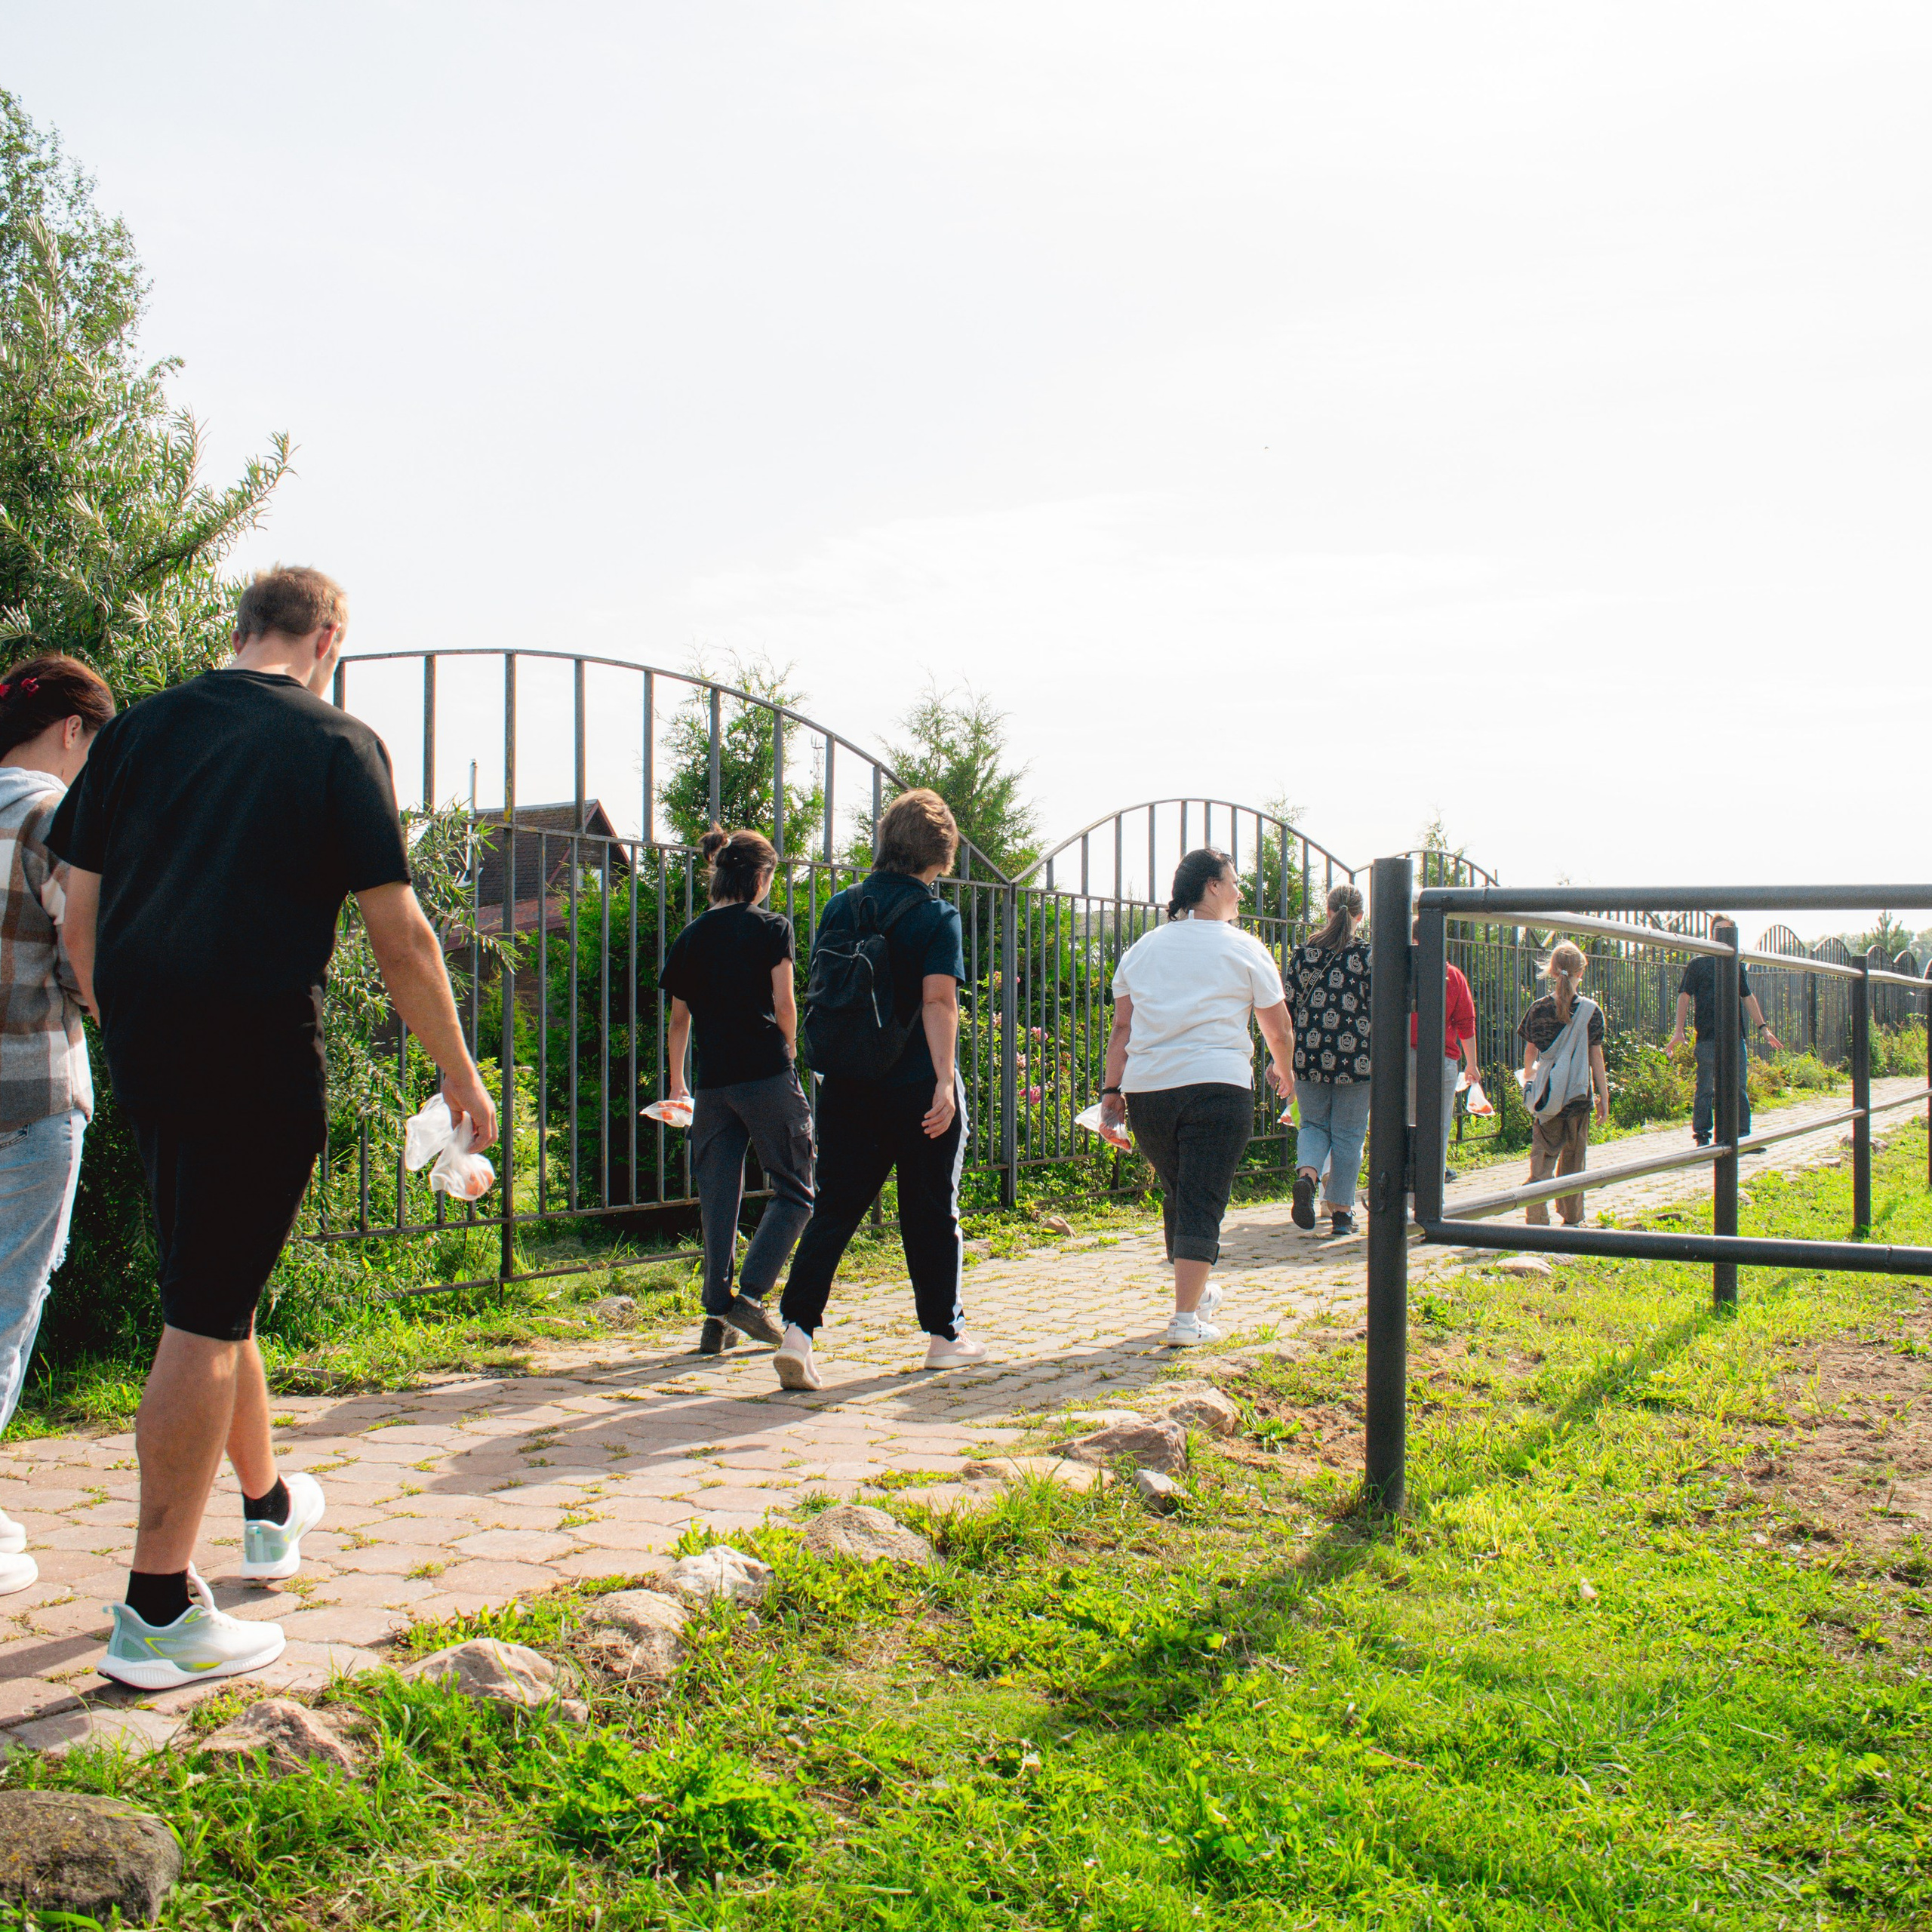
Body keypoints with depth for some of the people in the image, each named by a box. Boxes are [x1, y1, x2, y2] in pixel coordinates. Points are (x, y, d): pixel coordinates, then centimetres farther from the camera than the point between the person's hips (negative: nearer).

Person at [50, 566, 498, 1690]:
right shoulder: (336, 743, -4)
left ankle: (269, 1509, 41)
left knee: (216, 1289, 21)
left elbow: (80, 918, 11)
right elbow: (400, 934, -6)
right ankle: (158, 1613, 3)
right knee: (207, 1315, -2)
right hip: (258, 1050, -6)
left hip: (143, 1049, 6)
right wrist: (463, 1077, 3)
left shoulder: (139, 731, 10)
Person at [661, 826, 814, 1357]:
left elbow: (680, 1018, 14)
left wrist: (677, 1083, 25)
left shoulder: (691, 936, 11)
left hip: (711, 1080, 5)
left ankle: (717, 1316, 7)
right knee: (795, 1191, 5)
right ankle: (751, 1296, -9)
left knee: (719, 1198, 10)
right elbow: (784, 1003, -6)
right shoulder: (771, 927, -1)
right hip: (765, 1073, -5)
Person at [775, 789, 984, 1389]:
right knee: (931, 1214, 9)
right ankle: (944, 1335, 20)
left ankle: (797, 1330, -8)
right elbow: (938, 1001, -17)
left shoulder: (839, 908, 7)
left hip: (848, 1087, 4)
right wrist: (945, 1080, -19)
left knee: (833, 1210, 5)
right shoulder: (937, 917, -7)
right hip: (917, 1087, -4)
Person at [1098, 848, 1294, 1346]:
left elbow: (1122, 1028, 10)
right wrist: (1284, 1072, 29)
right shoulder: (1243, 948, 4)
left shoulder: (1143, 948, 15)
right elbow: (1278, 1030, 10)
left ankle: (1196, 1292, 35)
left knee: (1176, 1194, 19)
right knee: (1202, 1202, -3)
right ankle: (1186, 1318, -9)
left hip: (1146, 1088, 5)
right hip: (1219, 1084, -4)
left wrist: (1112, 1090, 11)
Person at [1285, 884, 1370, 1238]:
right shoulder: (1370, 956, -4)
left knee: (1313, 1124, 16)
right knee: (1347, 1134, 8)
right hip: (1356, 1059, -2)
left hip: (1310, 1055, 2)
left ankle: (1306, 1175, -13)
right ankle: (1341, 1211, 11)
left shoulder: (1303, 954, 2)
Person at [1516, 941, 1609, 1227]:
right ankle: (1571, 1218, 20)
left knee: (1543, 1156, 3)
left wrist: (1528, 1077, 31)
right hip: (1579, 1095, 0)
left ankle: (1537, 1219, -8)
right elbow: (1596, 1059, -3)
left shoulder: (1538, 1009, -2)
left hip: (1546, 1093, 0)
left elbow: (1530, 1052, 10)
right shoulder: (1592, 1011, -5)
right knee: (1574, 1158, 12)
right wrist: (1604, 1097, 5)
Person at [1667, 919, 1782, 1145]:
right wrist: (1679, 1030, -10)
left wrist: (1764, 1028, 18)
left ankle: (1743, 1136, 10)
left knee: (1740, 1088, 4)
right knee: (1706, 1089, -1)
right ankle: (1702, 1138, 4)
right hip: (1708, 1036, -4)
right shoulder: (1699, 963, 4)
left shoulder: (1737, 965, 17)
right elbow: (1685, 996, 0)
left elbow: (1747, 997, 23)